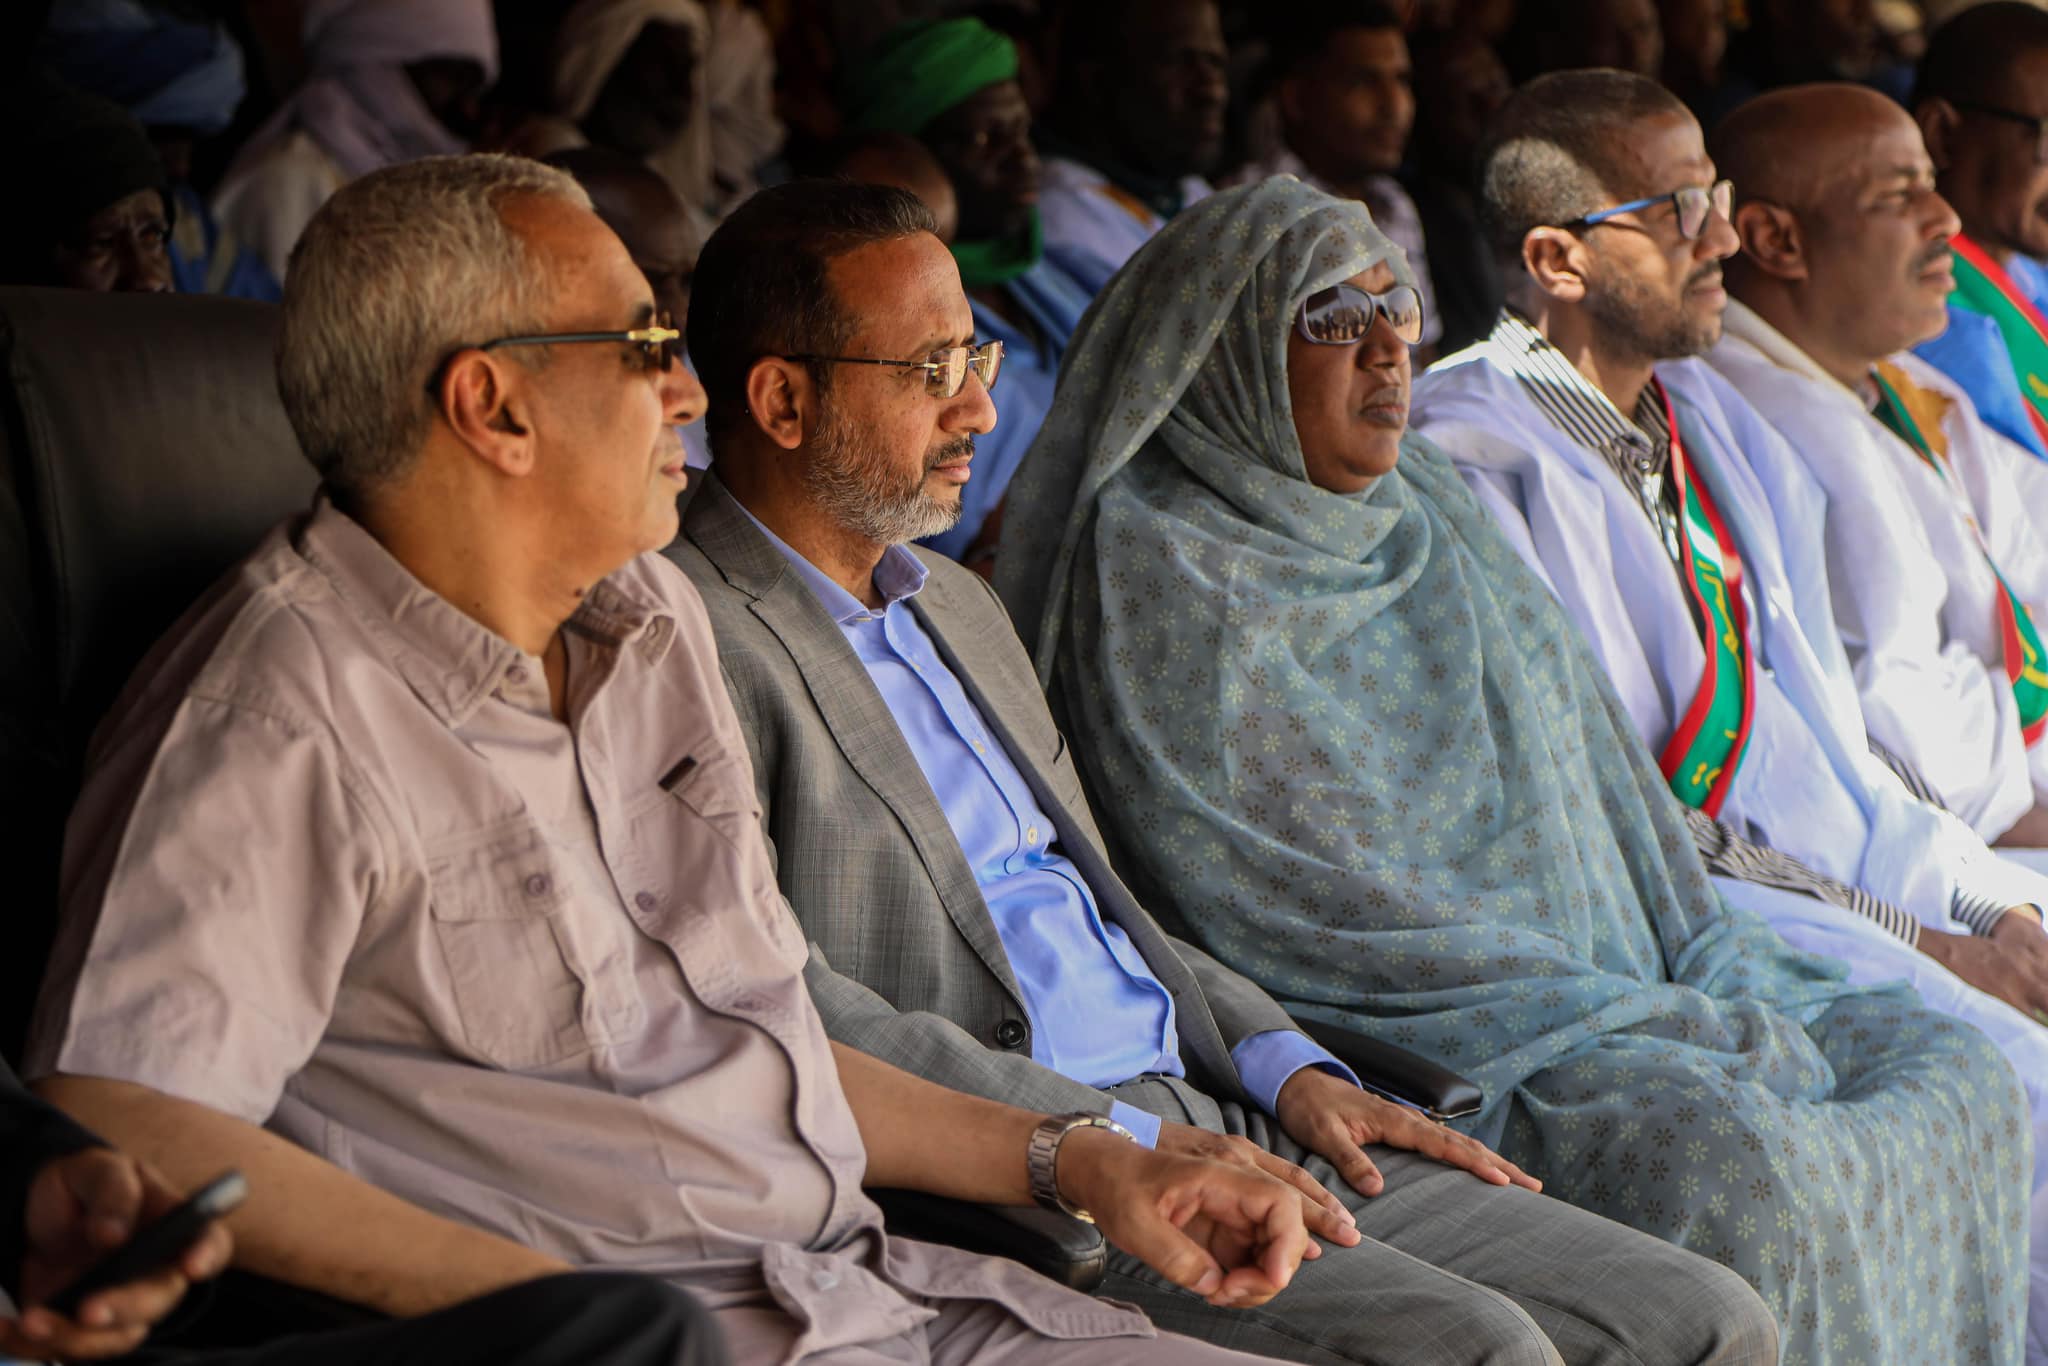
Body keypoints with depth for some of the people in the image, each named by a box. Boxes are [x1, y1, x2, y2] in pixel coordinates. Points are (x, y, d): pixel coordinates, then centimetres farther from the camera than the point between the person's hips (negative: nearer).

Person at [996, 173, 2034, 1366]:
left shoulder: (1434, 508, 16)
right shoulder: (1160, 569, -9)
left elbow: (1602, 754, 19)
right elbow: (1289, 903, -15)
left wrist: (1713, 982, 2)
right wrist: (1659, 1029, -15)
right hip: (1404, 1034, -8)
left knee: (1960, 1078, -5)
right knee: (1732, 1167, -32)